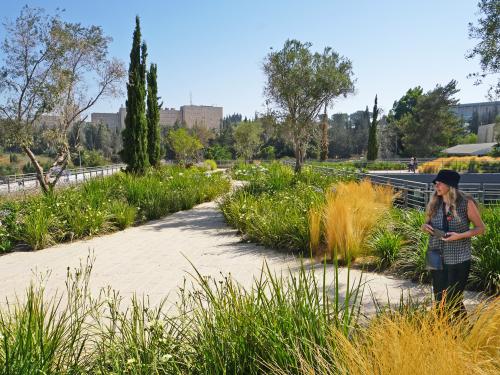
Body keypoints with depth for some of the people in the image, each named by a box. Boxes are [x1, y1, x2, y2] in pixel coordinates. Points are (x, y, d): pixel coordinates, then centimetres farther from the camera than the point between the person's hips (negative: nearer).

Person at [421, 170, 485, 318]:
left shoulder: (466, 203, -10)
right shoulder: (434, 204, 1)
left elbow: (480, 228, -3)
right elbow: (427, 223, 14)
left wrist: (460, 236, -20)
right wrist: (425, 227, -10)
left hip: (458, 260, -4)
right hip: (437, 258, 4)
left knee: (454, 300, 3)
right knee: (439, 299, 12)